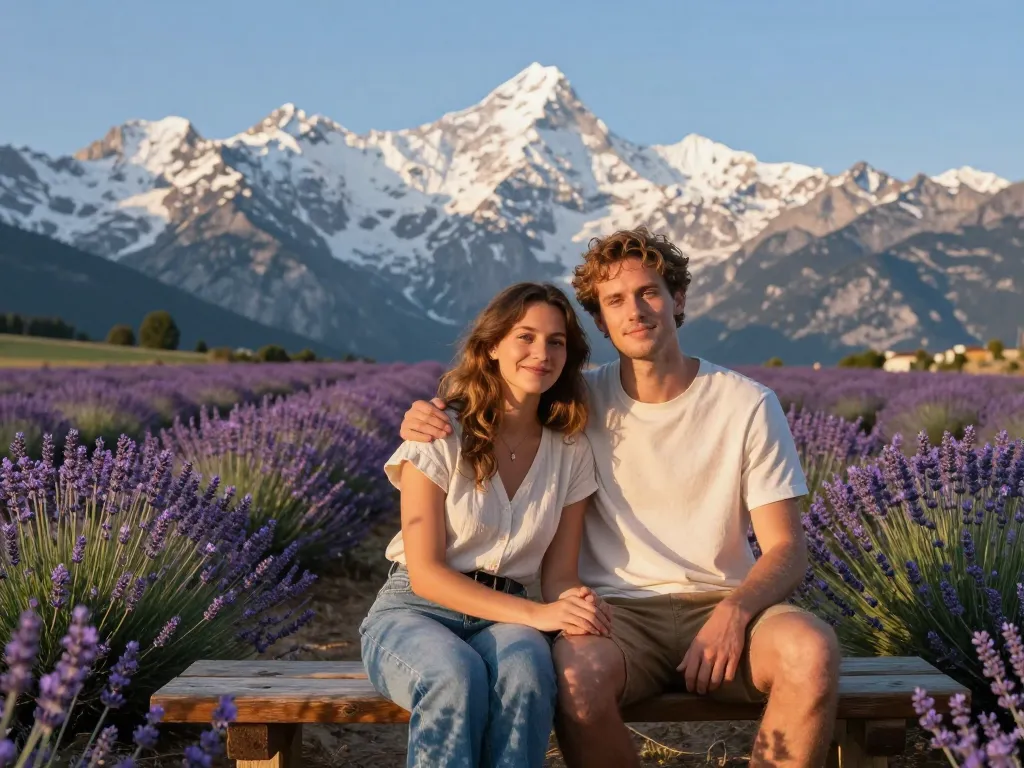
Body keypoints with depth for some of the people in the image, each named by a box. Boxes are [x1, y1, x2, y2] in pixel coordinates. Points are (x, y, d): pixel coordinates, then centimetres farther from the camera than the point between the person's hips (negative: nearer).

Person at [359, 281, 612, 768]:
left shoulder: (571, 451, 3)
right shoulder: (441, 435, -9)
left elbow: (559, 574, 4)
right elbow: (425, 573, -12)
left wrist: (576, 608, -22)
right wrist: (536, 614, -23)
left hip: (508, 618, 3)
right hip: (415, 610, -2)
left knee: (527, 671, -35)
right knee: (457, 676, -38)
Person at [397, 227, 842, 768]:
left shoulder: (749, 405, 1)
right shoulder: (581, 402, 5)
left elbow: (786, 549, -2)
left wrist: (735, 610, -24)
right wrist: (424, 423, -7)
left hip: (719, 605, 0)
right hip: (618, 608, 0)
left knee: (813, 649, -32)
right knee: (578, 677, -35)